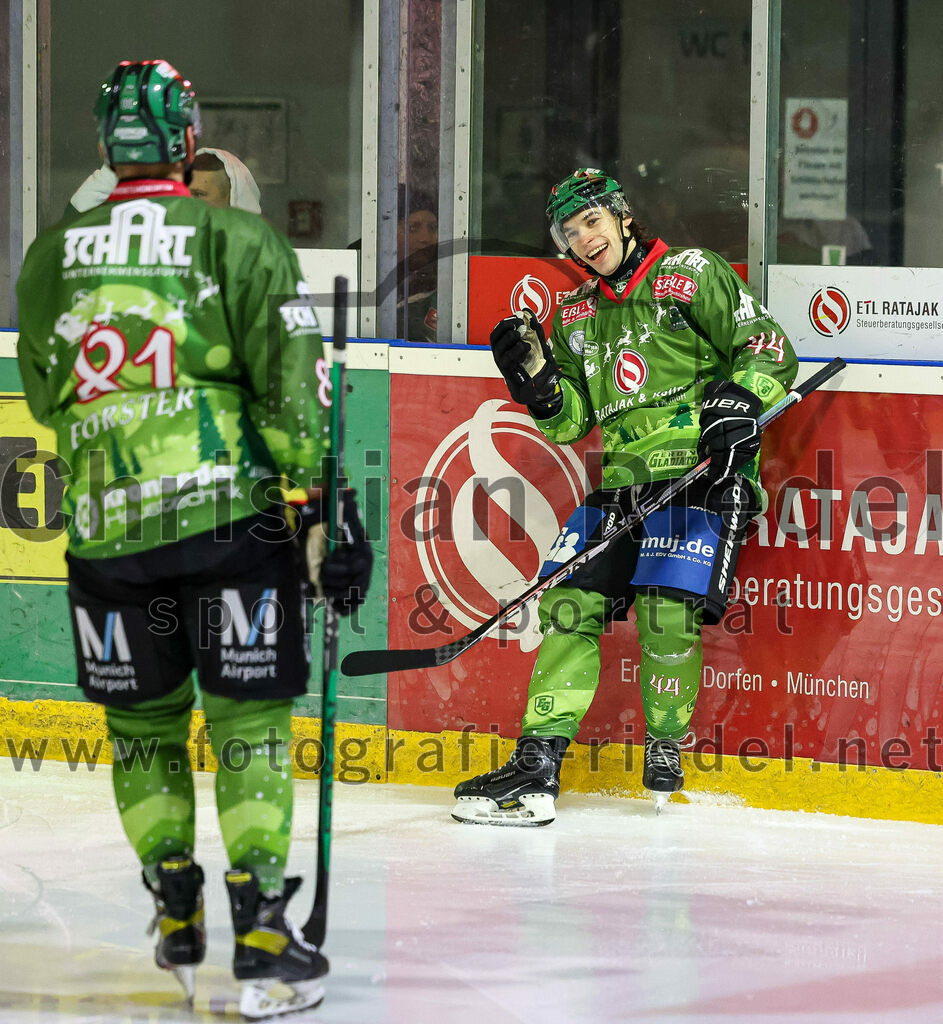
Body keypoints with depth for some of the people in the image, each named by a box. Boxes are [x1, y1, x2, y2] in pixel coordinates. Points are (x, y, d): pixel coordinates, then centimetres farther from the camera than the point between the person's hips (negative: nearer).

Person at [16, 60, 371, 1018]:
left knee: (143, 725, 17)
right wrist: (332, 507, -2)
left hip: (104, 526, 3)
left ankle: (177, 921, 21)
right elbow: (290, 388, -7)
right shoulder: (238, 242, -3)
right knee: (250, 722, 2)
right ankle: (261, 934, -4)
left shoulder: (48, 258, 8)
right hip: (230, 514, -3)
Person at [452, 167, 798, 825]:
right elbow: (569, 422, 18)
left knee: (667, 609, -19)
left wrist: (741, 399, -20)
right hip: (622, 483, 6)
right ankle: (539, 763, -2)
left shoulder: (689, 275, 1)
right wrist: (534, 374, 0)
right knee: (571, 600, -3)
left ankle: (666, 748, 2)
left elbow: (768, 346, -3)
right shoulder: (577, 315, 19)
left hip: (703, 469, -6)